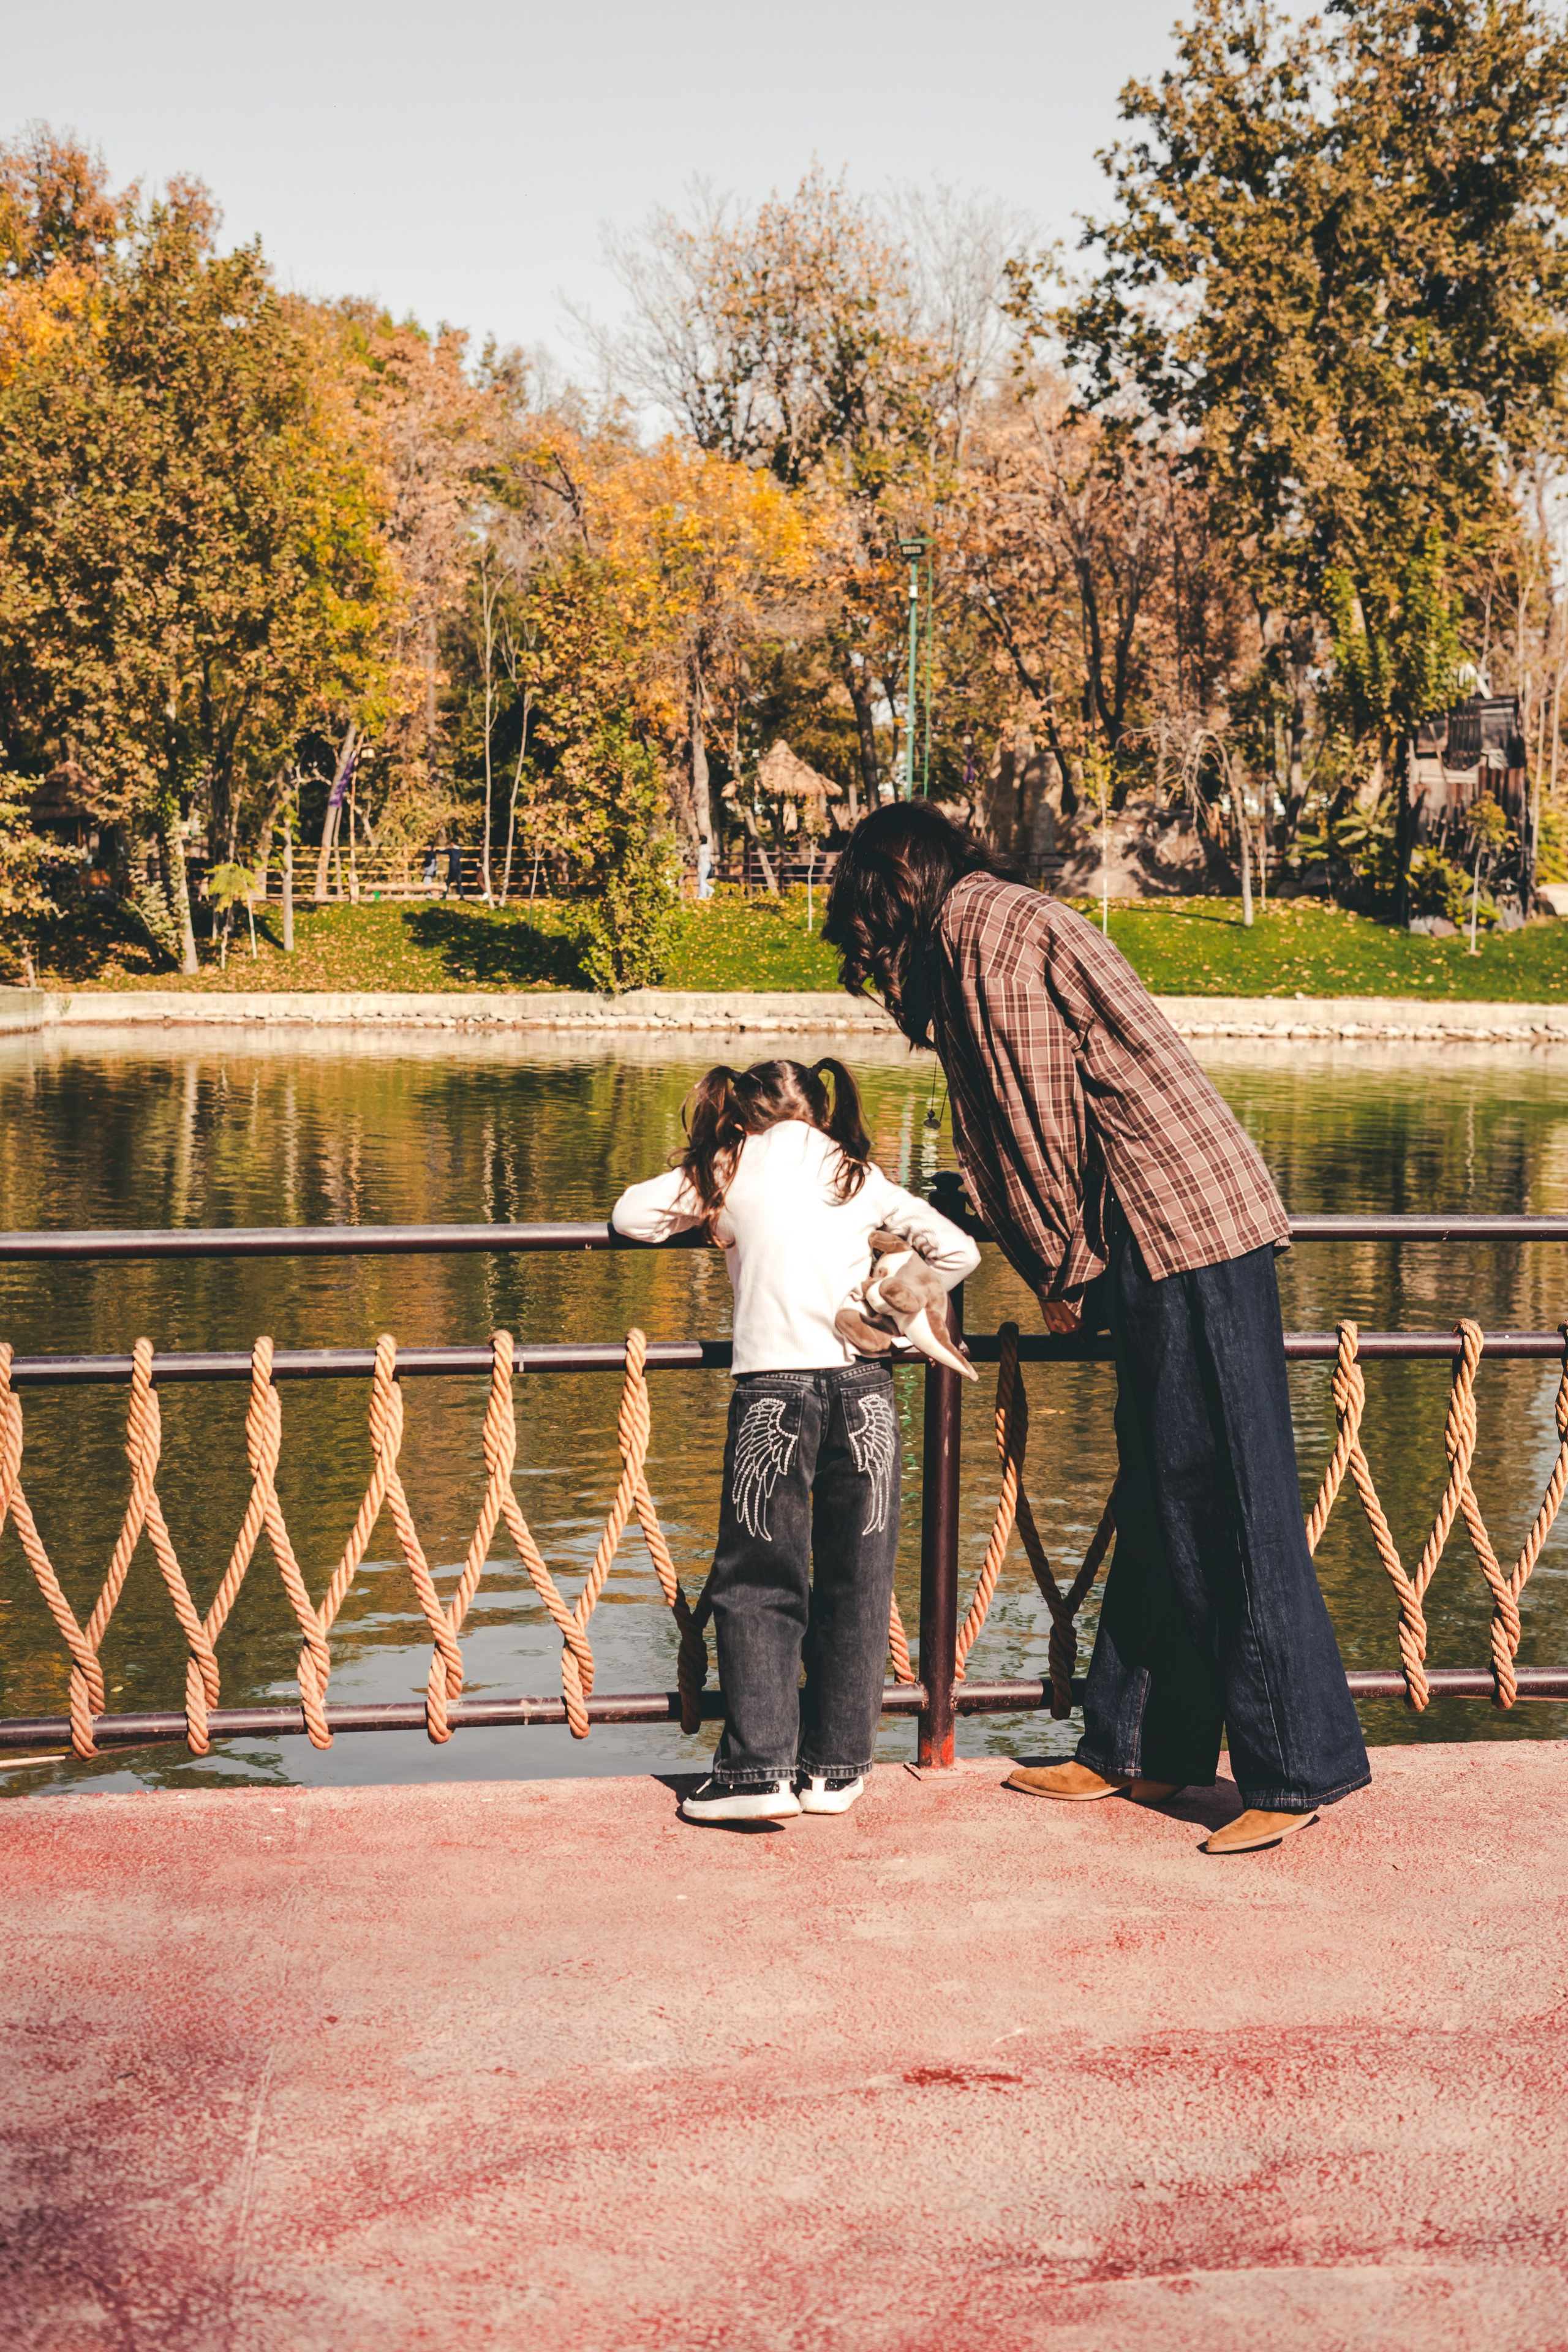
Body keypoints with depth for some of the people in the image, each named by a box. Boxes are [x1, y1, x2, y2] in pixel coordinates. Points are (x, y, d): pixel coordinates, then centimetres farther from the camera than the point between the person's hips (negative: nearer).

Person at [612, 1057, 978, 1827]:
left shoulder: (727, 1170, 10)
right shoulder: (857, 1174, 16)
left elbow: (631, 1216, 16)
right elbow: (959, 1251, 16)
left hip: (773, 1387, -2)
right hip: (862, 1385, 2)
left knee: (757, 1583, 6)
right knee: (854, 1584, 12)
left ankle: (759, 1769, 0)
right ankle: (834, 1768, 16)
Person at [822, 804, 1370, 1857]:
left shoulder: (984, 930, -6)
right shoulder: (1006, 922, 24)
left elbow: (1040, 1119, -9)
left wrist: (1063, 1273, 0)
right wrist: (1071, 1272, 24)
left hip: (1190, 1232, -10)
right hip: (1180, 1238, 10)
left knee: (1231, 1511, -8)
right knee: (1162, 1503, 12)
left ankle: (1300, 1770, -3)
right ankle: (1141, 1750, 19)